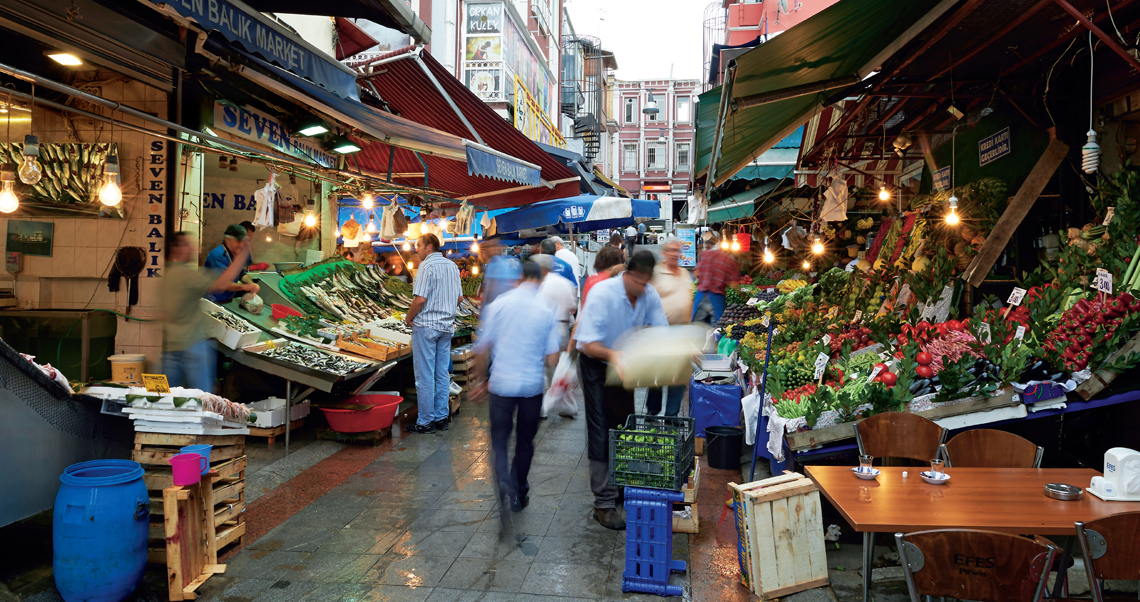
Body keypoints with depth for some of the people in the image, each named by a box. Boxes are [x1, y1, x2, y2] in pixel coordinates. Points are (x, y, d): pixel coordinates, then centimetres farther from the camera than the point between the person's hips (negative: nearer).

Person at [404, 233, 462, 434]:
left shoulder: (427, 266, -13)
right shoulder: (452, 266, 11)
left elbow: (421, 299, -19)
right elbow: (459, 297, 14)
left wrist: (408, 318, -6)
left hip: (426, 326, -7)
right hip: (447, 326, 8)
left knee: (425, 375, -1)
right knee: (442, 374, 12)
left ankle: (425, 422, 4)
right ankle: (441, 417, 17)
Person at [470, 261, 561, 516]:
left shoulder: (499, 304, -3)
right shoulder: (547, 311, -3)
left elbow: (482, 349, -1)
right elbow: (552, 357, -3)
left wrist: (481, 380, 12)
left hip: (502, 383, -1)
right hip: (533, 385, 1)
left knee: (499, 439, 8)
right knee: (525, 441, 17)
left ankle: (505, 485, -16)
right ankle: (520, 493, 28)